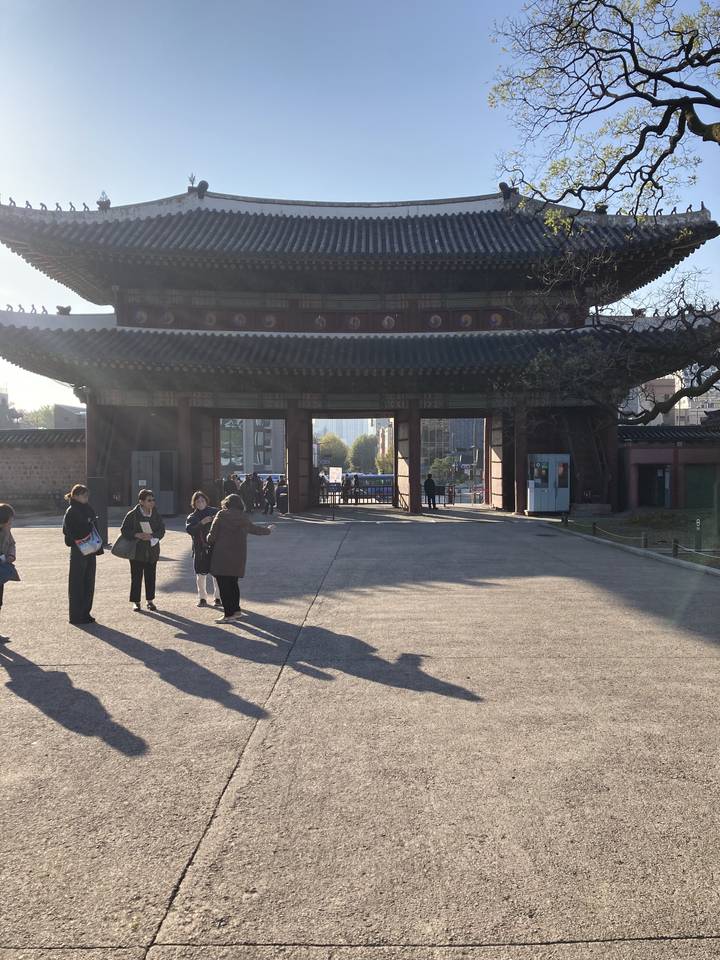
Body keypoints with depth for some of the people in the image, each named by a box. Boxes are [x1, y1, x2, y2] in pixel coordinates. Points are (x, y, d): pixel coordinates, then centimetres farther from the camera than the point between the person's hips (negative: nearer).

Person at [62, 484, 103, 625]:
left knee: (89, 582, 12)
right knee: (77, 583, 1)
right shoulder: (71, 511, -10)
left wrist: (97, 546, 8)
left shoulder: (88, 509, 12)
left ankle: (86, 612, 22)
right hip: (78, 551, -7)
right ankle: (76, 616, 9)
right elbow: (69, 531, -17)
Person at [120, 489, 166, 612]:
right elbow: (124, 530, -4)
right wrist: (137, 535, -19)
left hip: (152, 550, 3)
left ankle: (149, 600, 20)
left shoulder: (156, 515, 5)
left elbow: (162, 530, 4)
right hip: (137, 551, -3)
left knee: (150, 577, 8)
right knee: (136, 577, 2)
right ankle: (136, 602, 12)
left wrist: (152, 536, -15)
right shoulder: (132, 515, -5)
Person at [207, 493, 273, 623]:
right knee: (233, 583, 19)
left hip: (222, 556, -5)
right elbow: (255, 529, 22)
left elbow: (212, 536, -8)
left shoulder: (221, 515, -6)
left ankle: (228, 614, 1)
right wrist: (268, 530, 40)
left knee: (224, 585, 1)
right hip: (238, 557, 5)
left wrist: (209, 539, 16)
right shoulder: (244, 518, 6)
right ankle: (236, 610, 25)